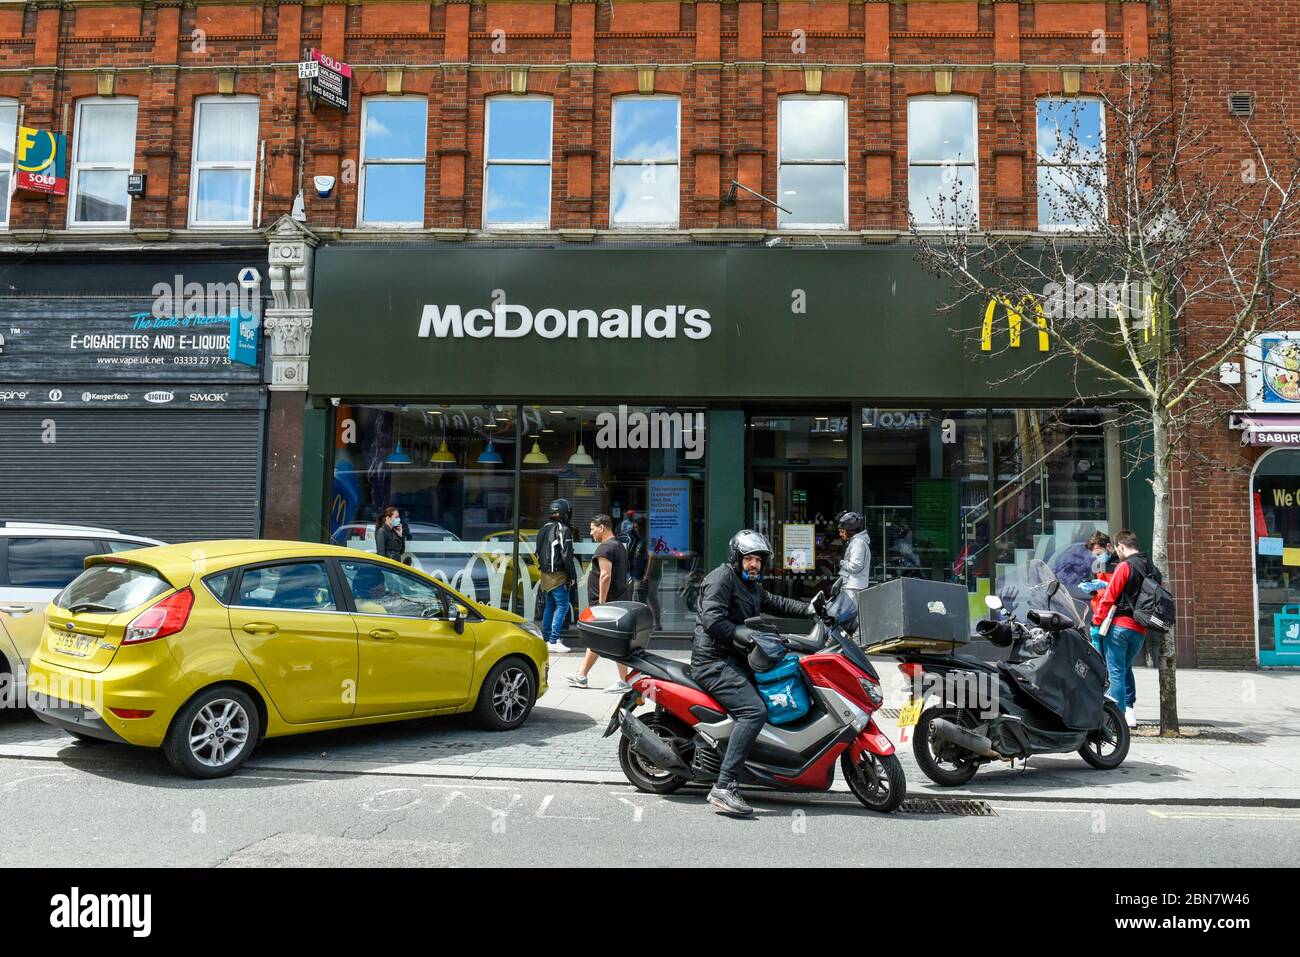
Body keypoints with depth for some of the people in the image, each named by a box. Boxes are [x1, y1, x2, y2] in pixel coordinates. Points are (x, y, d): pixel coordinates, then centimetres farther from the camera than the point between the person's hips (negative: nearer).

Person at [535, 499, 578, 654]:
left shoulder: (544, 528, 12)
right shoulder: (563, 530, -13)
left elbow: (538, 552, 18)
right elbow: (566, 555, -17)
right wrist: (573, 575, -9)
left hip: (545, 574, 8)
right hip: (558, 575, -8)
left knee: (549, 606, 17)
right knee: (562, 606, -6)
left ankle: (546, 638, 23)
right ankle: (553, 642, -10)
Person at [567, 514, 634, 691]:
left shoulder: (605, 548, -15)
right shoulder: (619, 546, 18)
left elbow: (606, 576, -23)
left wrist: (602, 602, -21)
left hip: (608, 603, -11)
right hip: (619, 600, 11)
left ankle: (624, 681, -4)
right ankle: (581, 676, 25)